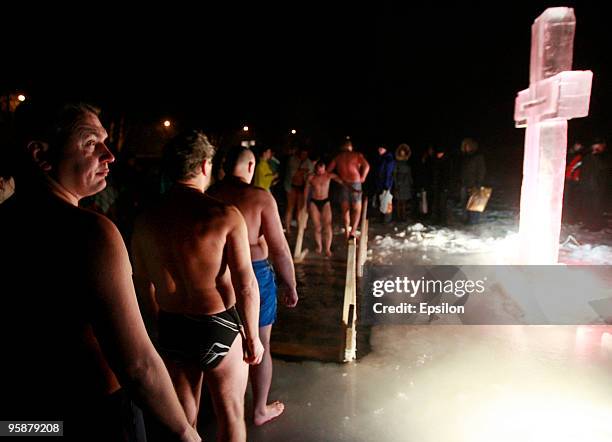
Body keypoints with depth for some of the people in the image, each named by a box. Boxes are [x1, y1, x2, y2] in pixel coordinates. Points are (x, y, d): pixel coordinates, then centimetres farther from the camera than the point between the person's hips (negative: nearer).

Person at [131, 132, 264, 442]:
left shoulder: (146, 221, -4)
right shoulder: (225, 216, -18)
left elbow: (143, 283, 7)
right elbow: (246, 285, -17)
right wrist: (253, 337, -4)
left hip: (171, 330, 4)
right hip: (218, 327, -4)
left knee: (183, 416, 23)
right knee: (230, 415, 18)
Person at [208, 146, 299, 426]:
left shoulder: (207, 196, -4)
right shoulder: (259, 198, -16)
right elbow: (279, 249, -16)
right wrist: (290, 286, -4)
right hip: (254, 275, -4)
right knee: (260, 346, 14)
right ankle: (260, 410, 31)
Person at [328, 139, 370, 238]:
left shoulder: (338, 157, 8)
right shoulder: (357, 155, 2)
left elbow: (329, 170, 4)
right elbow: (366, 166, -12)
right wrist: (362, 178, -1)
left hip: (342, 185, 2)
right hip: (355, 183, -2)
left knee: (345, 210, 14)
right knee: (357, 210, 4)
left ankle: (347, 231, 16)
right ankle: (353, 231, -11)